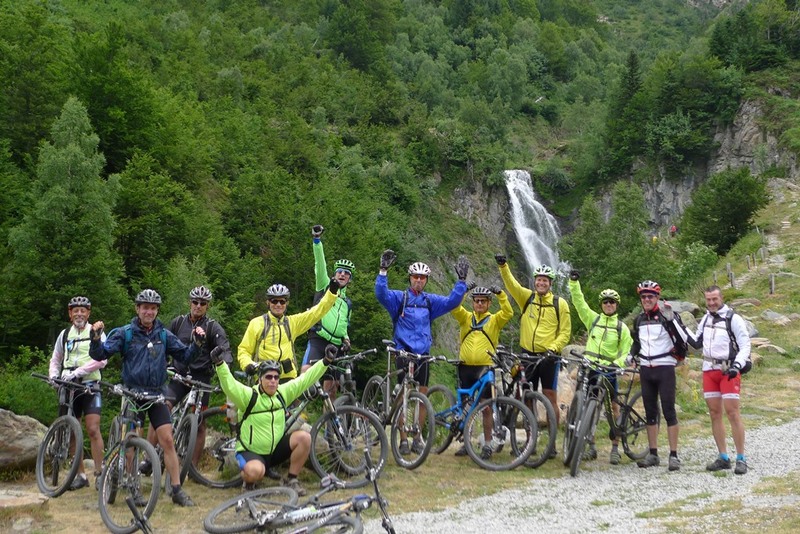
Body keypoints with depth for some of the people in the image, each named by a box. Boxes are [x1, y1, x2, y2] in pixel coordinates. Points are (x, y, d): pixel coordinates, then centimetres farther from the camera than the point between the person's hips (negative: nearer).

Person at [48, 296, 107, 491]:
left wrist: (77, 371, -21)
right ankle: (80, 475, 12)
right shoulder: (65, 334, 13)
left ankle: (99, 473, -8)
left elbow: (101, 360, -12)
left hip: (90, 386, -4)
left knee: (92, 429, -13)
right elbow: (55, 359, 21)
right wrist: (53, 375, 0)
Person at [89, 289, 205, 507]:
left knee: (168, 440, -5)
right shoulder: (125, 333, -2)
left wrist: (197, 343, -10)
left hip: (157, 394, 2)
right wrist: (96, 338, -27)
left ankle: (177, 490, -1)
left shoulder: (164, 335, 6)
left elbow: (185, 356, 8)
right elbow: (100, 354, -7)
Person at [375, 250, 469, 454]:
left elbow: (451, 302, 2)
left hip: (423, 354, 4)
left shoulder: (430, 301, 11)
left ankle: (417, 438, 15)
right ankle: (403, 440, 2)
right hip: (403, 353, -3)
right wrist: (383, 270, -27)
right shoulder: (399, 297, 0)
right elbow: (381, 294, -16)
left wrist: (462, 281, -7)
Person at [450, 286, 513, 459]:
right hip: (465, 367, 2)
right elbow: (454, 306, -5)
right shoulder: (465, 317, 10)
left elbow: (508, 313, -12)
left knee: (486, 407, 0)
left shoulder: (494, 320, 5)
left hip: (485, 368, -2)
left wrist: (500, 293, -22)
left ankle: (487, 445, 6)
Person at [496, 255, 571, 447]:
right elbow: (511, 284, -11)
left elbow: (565, 332, 0)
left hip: (548, 357, -3)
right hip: (528, 355, 3)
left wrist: (553, 348, -15)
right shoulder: (526, 297, 6)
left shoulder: (560, 304, 0)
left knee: (550, 398, -1)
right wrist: (503, 266, -26)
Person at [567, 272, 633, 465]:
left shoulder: (621, 327, 5)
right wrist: (574, 282, -10)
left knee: (614, 407, -2)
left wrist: (617, 363, -16)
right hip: (589, 368, 2)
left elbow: (627, 351, 2)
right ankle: (591, 446, 13)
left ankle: (615, 448, 5)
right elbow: (579, 302, 0)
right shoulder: (593, 319, 8)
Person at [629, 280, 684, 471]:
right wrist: (630, 355, 6)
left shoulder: (666, 316, -5)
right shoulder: (639, 319, 12)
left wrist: (671, 320, -24)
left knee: (669, 411, -6)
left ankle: (674, 455, -3)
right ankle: (653, 454, 15)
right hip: (646, 369, 6)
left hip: (664, 368, -5)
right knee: (650, 412, 8)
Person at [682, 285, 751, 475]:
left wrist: (737, 366, -24)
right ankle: (723, 458, 12)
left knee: (732, 412, -10)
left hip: (728, 370, -6)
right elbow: (697, 343, 18)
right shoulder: (706, 319, 12)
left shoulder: (733, 318, -7)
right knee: (714, 413, 6)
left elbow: (745, 345, -11)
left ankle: (741, 459, -5)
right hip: (709, 370, 6)